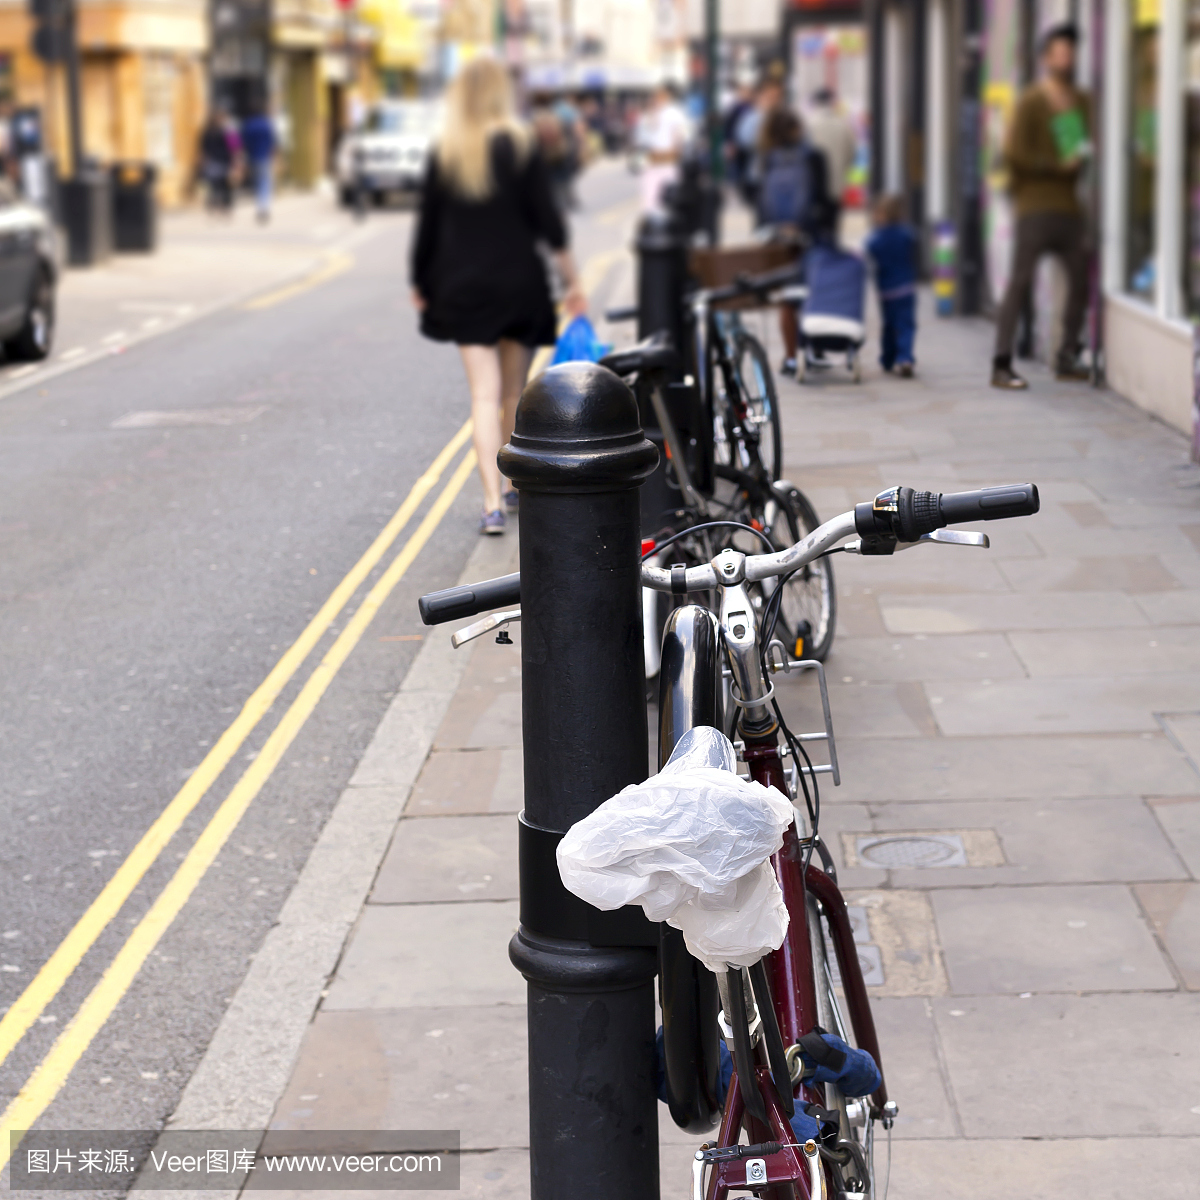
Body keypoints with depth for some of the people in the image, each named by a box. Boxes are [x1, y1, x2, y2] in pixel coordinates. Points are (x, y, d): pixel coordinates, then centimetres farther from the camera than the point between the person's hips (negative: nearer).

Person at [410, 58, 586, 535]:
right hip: (518, 282, 0)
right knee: (515, 392, 14)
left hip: (464, 287, 1)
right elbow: (546, 219, -5)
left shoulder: (444, 152, 0)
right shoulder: (519, 145, -5)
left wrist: (420, 283, 15)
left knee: (484, 395, -3)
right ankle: (513, 487, 26)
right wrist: (572, 282, 1)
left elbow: (428, 224, 2)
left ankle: (493, 504, -14)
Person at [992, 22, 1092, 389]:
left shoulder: (1081, 101, 15)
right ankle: (1001, 365, -10)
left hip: (1070, 204, 7)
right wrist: (1057, 166, -13)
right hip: (1036, 204, -7)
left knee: (1081, 279, 5)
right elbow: (1015, 153, -12)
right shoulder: (1031, 102, -6)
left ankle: (1067, 358, 17)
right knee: (1021, 281, -9)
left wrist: (1082, 159, 3)